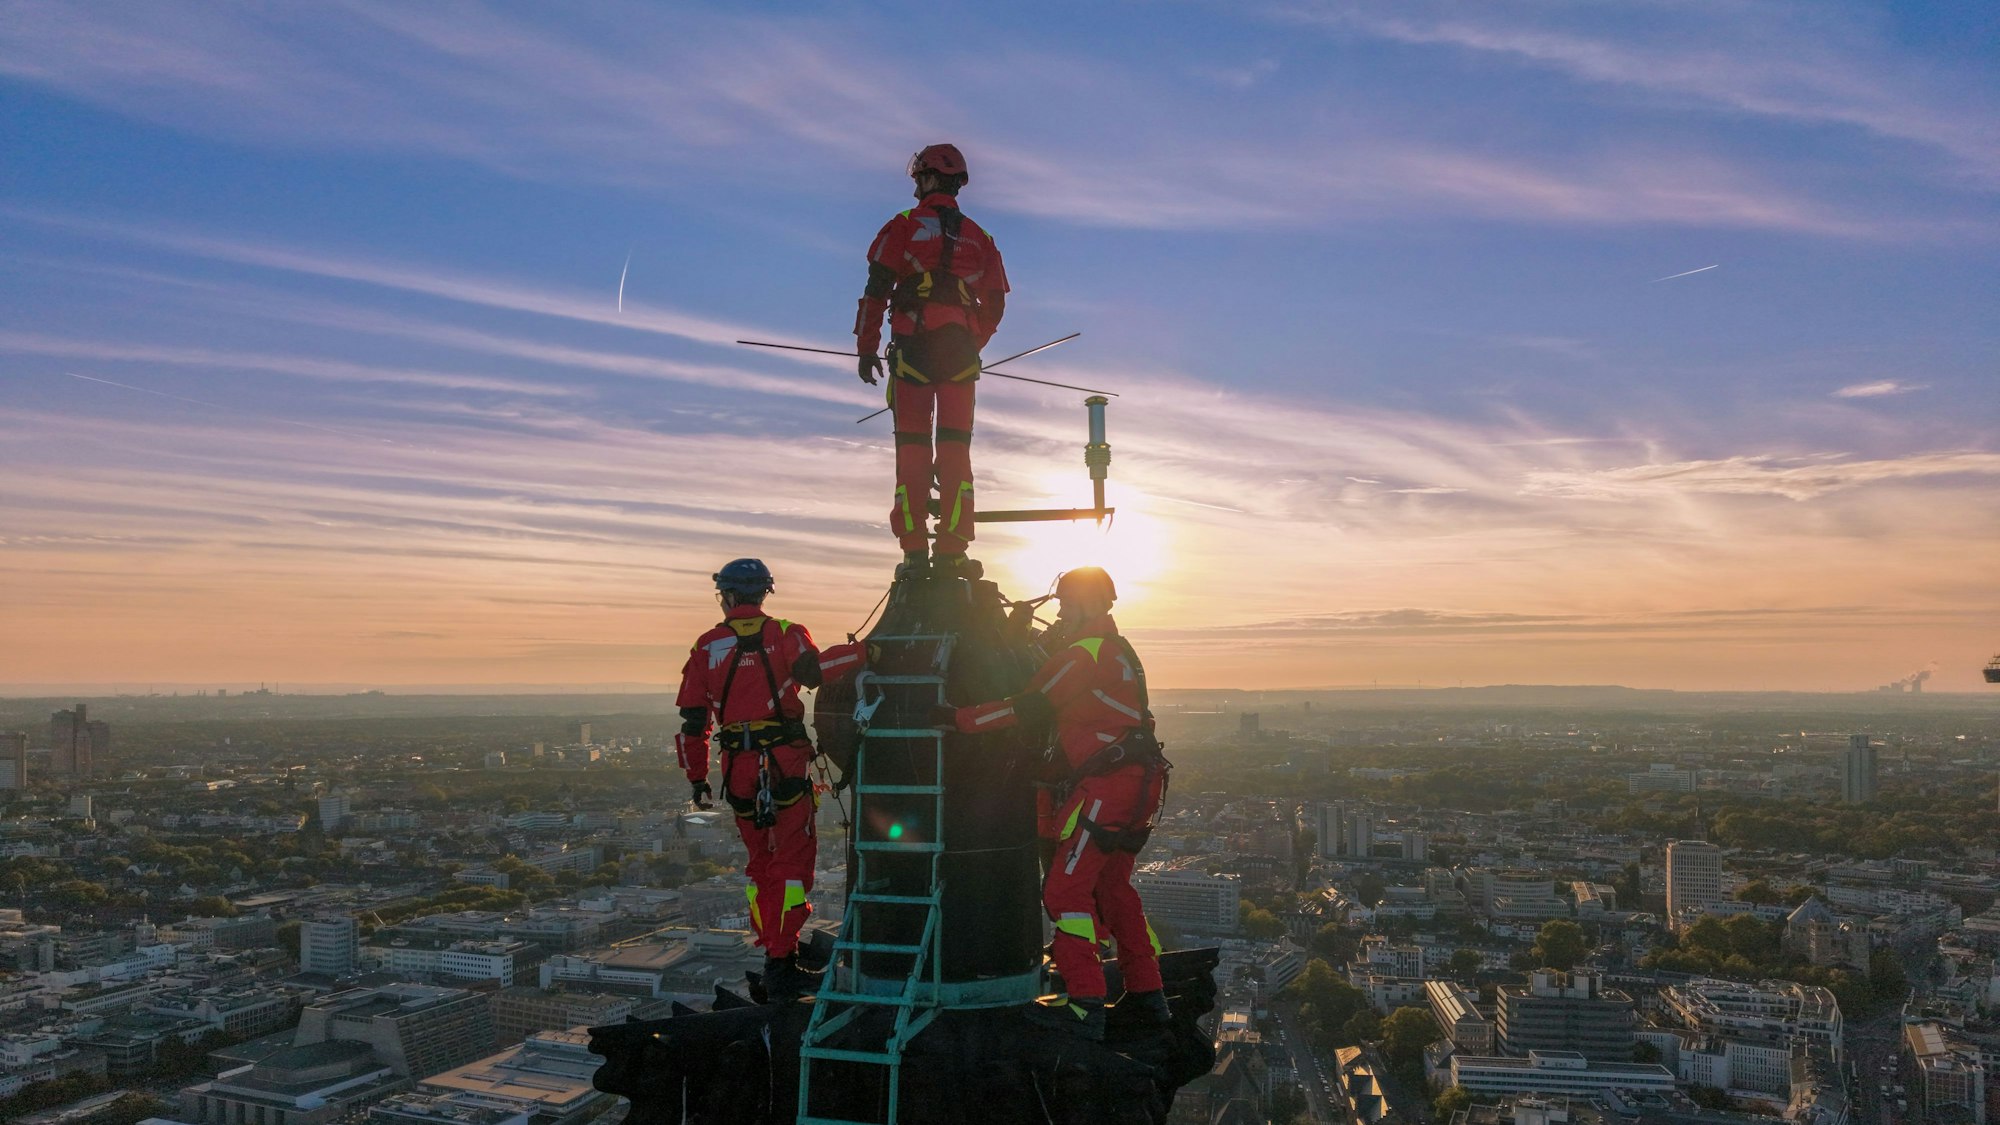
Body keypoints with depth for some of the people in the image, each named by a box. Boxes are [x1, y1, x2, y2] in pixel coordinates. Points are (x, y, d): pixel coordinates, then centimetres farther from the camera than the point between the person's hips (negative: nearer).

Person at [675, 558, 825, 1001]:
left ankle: (775, 950, 24)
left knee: (760, 861, 18)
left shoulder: (707, 646, 7)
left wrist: (697, 779, 13)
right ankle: (780, 962, -5)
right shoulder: (786, 634, 1)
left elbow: (693, 721, 7)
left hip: (738, 766, 3)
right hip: (786, 760, -3)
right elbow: (819, 675, -17)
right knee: (791, 861, 0)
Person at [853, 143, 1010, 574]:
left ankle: (914, 549, -7)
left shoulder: (903, 227, 5)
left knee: (912, 446, -2)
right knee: (956, 448, 2)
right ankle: (952, 550, -4)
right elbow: (995, 304, 16)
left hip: (913, 348, -2)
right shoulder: (979, 238, 16)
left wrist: (866, 349, 3)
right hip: (961, 352, 3)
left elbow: (876, 291, 0)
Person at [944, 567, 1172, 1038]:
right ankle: (1148, 995, 25)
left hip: (1107, 786, -10)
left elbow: (1030, 706, -17)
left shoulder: (1085, 652, -12)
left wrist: (961, 719, -16)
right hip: (1139, 784, 10)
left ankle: (1086, 1008, -9)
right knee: (1112, 887, 19)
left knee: (1066, 888, -7)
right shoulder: (1120, 651, 18)